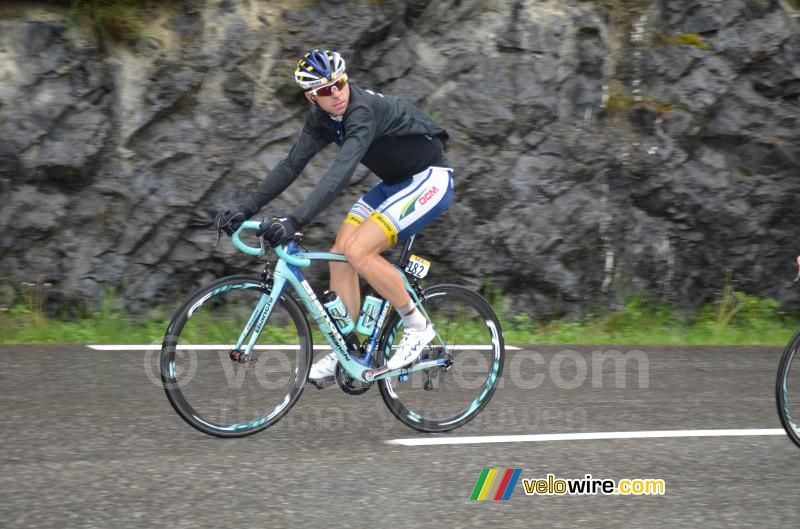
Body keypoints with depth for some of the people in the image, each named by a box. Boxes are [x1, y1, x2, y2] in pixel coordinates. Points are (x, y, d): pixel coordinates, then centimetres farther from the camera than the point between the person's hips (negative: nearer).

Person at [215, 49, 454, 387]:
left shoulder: (363, 111, -29)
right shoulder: (322, 118, -3)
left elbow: (340, 173, -40)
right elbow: (291, 166, 2)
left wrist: (295, 221, -48)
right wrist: (246, 210, -5)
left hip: (431, 180, -9)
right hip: (395, 182, 9)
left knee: (358, 251, -22)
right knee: (340, 253, -2)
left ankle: (416, 326, -6)